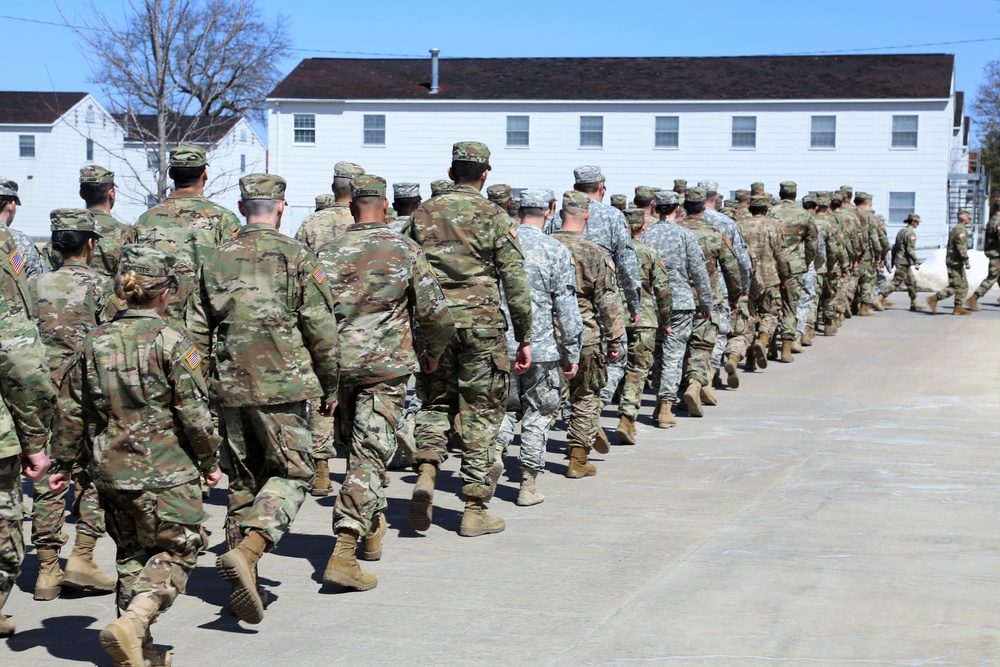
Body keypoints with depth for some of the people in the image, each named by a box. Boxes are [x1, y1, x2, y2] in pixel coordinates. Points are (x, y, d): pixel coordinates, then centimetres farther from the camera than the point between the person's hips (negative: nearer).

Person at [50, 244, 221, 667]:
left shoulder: (94, 342, 5)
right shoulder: (172, 342, -10)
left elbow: (70, 410, 9)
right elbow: (193, 412, -10)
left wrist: (62, 463, 20)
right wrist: (209, 461, 3)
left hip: (110, 470, 6)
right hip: (164, 472, -5)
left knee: (131, 553, 17)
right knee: (176, 551, 4)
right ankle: (132, 624, -16)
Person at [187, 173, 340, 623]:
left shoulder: (215, 260, 8)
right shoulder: (297, 257, -4)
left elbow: (198, 333, 9)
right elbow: (321, 329, -6)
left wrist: (208, 386, 19)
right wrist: (329, 387, 6)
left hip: (230, 388, 4)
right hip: (282, 386, -4)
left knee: (243, 481, 14)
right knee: (292, 473, 4)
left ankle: (242, 587, 16)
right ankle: (247, 551, -20)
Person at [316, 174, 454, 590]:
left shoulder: (328, 252, 4)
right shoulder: (405, 250, -2)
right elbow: (433, 311, 0)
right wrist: (434, 350, 18)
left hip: (337, 364, 3)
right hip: (385, 366, -3)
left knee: (355, 446, 21)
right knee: (369, 455, -5)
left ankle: (372, 529, 34)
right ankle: (344, 551, -16)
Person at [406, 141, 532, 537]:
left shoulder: (423, 214, 6)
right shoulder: (495, 218, -3)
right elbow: (516, 283, -4)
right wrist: (524, 338, 3)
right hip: (481, 324, -3)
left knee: (435, 402, 18)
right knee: (481, 415, 5)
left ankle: (426, 470, -8)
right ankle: (475, 510, 8)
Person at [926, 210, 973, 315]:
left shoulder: (955, 229, 18)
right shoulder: (961, 230, -14)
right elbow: (961, 247, -22)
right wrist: (966, 262, -22)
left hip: (956, 263, 10)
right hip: (955, 263, -10)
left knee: (964, 286, 9)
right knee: (954, 287, -8)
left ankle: (958, 308, 8)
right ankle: (934, 299, -6)